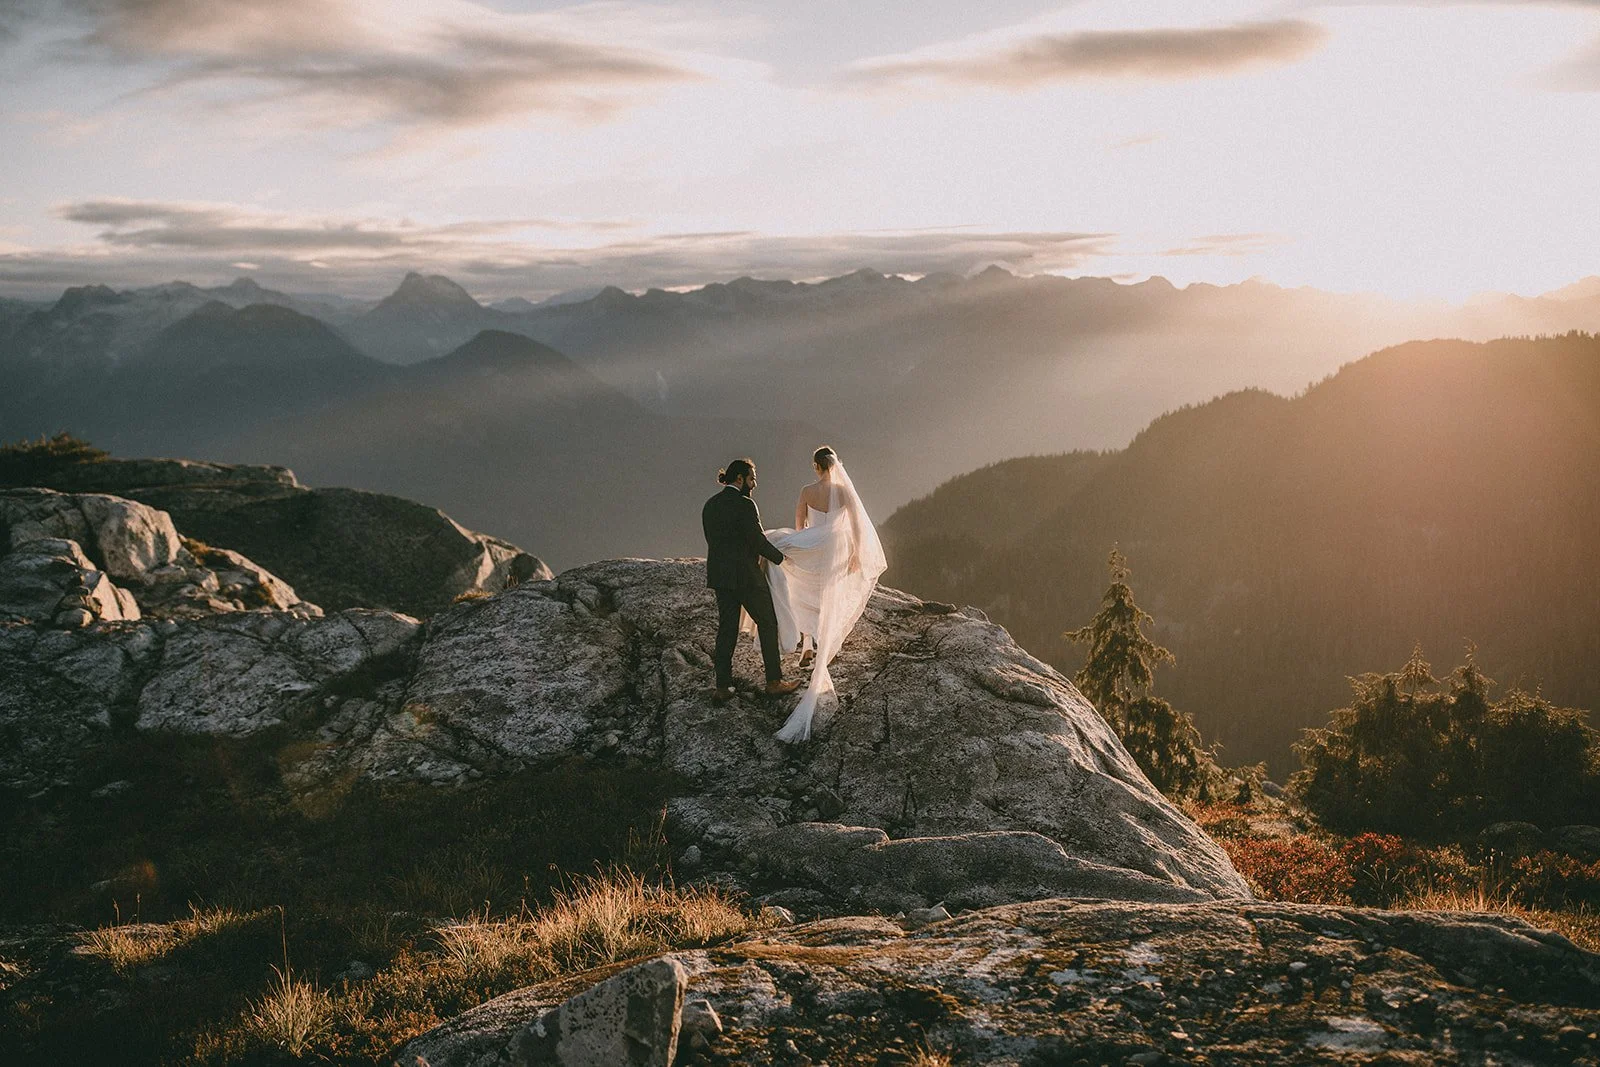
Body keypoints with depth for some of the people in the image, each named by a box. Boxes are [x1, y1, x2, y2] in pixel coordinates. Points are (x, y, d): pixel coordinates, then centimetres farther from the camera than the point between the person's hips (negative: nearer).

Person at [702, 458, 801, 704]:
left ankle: (722, 688, 8)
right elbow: (758, 541, -16)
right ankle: (774, 682, 12)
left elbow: (714, 540, 13)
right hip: (745, 576, -7)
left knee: (726, 628, 10)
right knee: (767, 623, 7)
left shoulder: (710, 505, 9)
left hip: (718, 575, 7)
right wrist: (781, 558, 0)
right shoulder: (744, 504, -16)